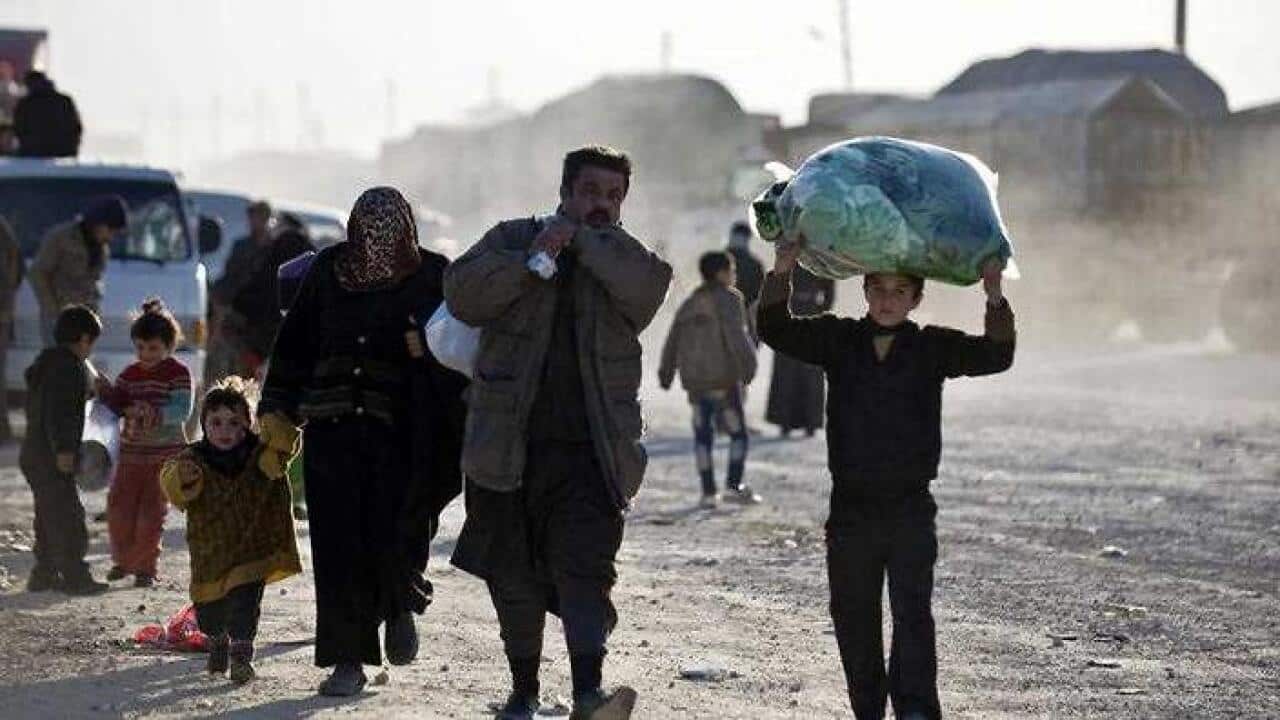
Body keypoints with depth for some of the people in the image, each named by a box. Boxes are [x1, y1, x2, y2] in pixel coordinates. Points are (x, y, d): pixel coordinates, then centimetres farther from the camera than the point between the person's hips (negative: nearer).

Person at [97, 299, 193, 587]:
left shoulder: (178, 373, -6)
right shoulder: (130, 374, 9)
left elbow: (182, 410, -16)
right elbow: (118, 406, 8)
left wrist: (155, 414, -32)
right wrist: (106, 392, -11)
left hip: (165, 453, -4)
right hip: (131, 451, 4)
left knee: (152, 509, -5)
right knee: (119, 505, 1)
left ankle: (146, 566, 7)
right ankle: (123, 560, 22)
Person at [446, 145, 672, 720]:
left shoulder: (622, 259, 10)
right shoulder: (513, 238, 10)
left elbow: (648, 285, -14)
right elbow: (463, 294, -5)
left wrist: (582, 239, -8)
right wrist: (534, 261, -13)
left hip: (590, 449, -2)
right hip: (510, 445, 2)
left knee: (584, 565, -18)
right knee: (514, 576, 11)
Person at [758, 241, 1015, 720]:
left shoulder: (933, 347, 1)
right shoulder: (838, 341, 4)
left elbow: (996, 356, -10)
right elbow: (776, 330, -5)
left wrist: (995, 298, -25)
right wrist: (782, 272, -20)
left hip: (910, 506, -2)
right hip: (852, 506, 2)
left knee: (911, 609, -12)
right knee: (853, 614, 8)